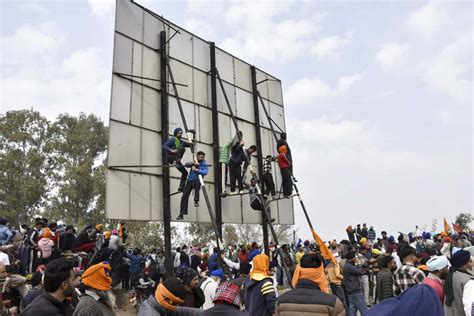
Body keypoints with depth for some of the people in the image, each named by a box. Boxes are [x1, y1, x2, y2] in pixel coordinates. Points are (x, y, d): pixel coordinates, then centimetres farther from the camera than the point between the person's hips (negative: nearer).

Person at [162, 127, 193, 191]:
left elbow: (189, 145, 19)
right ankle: (176, 162, -37)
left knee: (185, 172, 4)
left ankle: (181, 187, 8)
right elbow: (164, 146, -14)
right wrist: (171, 150, -29)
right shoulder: (172, 139, -4)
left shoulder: (181, 142, 16)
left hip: (175, 159, 7)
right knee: (182, 148, -27)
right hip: (170, 157, -7)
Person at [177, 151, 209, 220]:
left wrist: (196, 169, -28)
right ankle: (181, 214, 5)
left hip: (196, 181, -4)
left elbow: (205, 172, -20)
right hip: (189, 181, 4)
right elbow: (186, 165, -2)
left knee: (197, 183, -39)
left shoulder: (205, 165, 0)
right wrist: (191, 163, -21)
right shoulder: (194, 163, 12)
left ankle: (196, 201, -27)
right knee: (184, 196, -2)